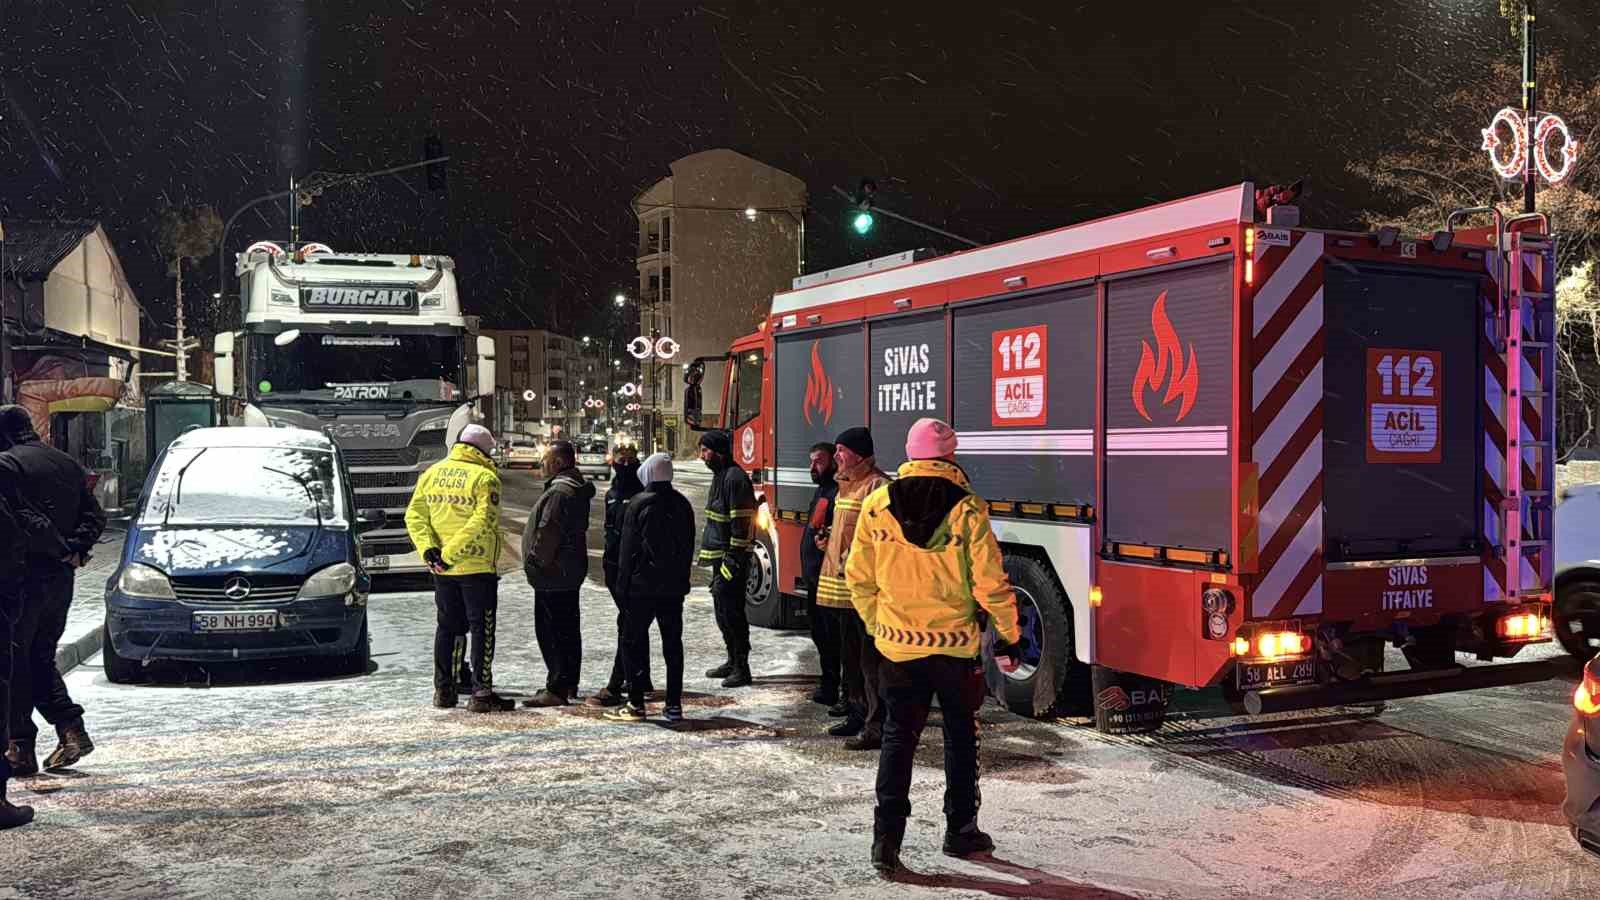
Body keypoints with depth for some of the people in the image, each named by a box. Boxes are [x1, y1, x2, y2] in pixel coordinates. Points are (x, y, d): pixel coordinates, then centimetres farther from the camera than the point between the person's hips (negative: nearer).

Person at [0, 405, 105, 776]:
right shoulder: (68, 464, 13)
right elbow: (95, 516, 9)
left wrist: (64, 550, -10)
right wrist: (75, 549, -2)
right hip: (61, 578, 7)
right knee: (41, 658, 17)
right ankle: (71, 728, 4)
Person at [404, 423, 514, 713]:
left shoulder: (432, 473, 8)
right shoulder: (485, 477, -10)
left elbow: (414, 513, 2)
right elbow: (482, 521, -21)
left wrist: (428, 549, -6)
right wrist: (450, 553, -19)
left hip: (442, 569, 6)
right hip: (477, 567, -6)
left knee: (447, 627, 16)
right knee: (482, 628, 1)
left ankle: (444, 690, 20)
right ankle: (481, 693, 0)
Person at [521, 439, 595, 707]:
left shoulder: (559, 491, -20)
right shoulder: (579, 488, 13)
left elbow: (547, 532, -23)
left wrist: (534, 561, -11)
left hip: (553, 574, -11)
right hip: (572, 569, 11)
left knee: (551, 632, -6)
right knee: (569, 629, 16)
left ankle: (557, 689, -5)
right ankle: (569, 684, 25)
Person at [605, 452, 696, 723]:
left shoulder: (639, 504, -11)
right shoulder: (682, 504, 6)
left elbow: (628, 548, -9)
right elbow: (689, 546, 11)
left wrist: (623, 585, -2)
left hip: (643, 586, -5)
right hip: (674, 586, 5)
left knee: (637, 643, 2)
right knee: (673, 643, 8)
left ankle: (635, 705, 2)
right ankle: (674, 705, 10)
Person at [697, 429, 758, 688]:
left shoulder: (735, 478, -17)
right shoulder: (720, 476, 16)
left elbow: (742, 523, -21)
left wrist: (733, 560, -22)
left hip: (731, 558, -10)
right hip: (719, 557, 10)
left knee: (732, 613, -6)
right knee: (723, 611, 17)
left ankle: (741, 669, 0)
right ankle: (733, 661, 28)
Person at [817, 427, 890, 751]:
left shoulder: (877, 485, -13)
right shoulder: (847, 484, 18)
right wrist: (827, 537, 15)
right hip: (845, 583, 10)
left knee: (871, 657, -7)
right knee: (851, 654, 18)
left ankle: (876, 727, -4)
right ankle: (857, 715, 29)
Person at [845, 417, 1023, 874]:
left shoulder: (876, 504, -3)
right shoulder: (967, 508, -12)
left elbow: (859, 578, 2)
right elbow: (990, 582, -12)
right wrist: (1007, 637, 0)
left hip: (897, 646, 2)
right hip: (956, 646, -2)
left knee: (898, 737, 11)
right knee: (960, 737, 16)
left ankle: (887, 837, 3)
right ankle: (960, 831, 26)